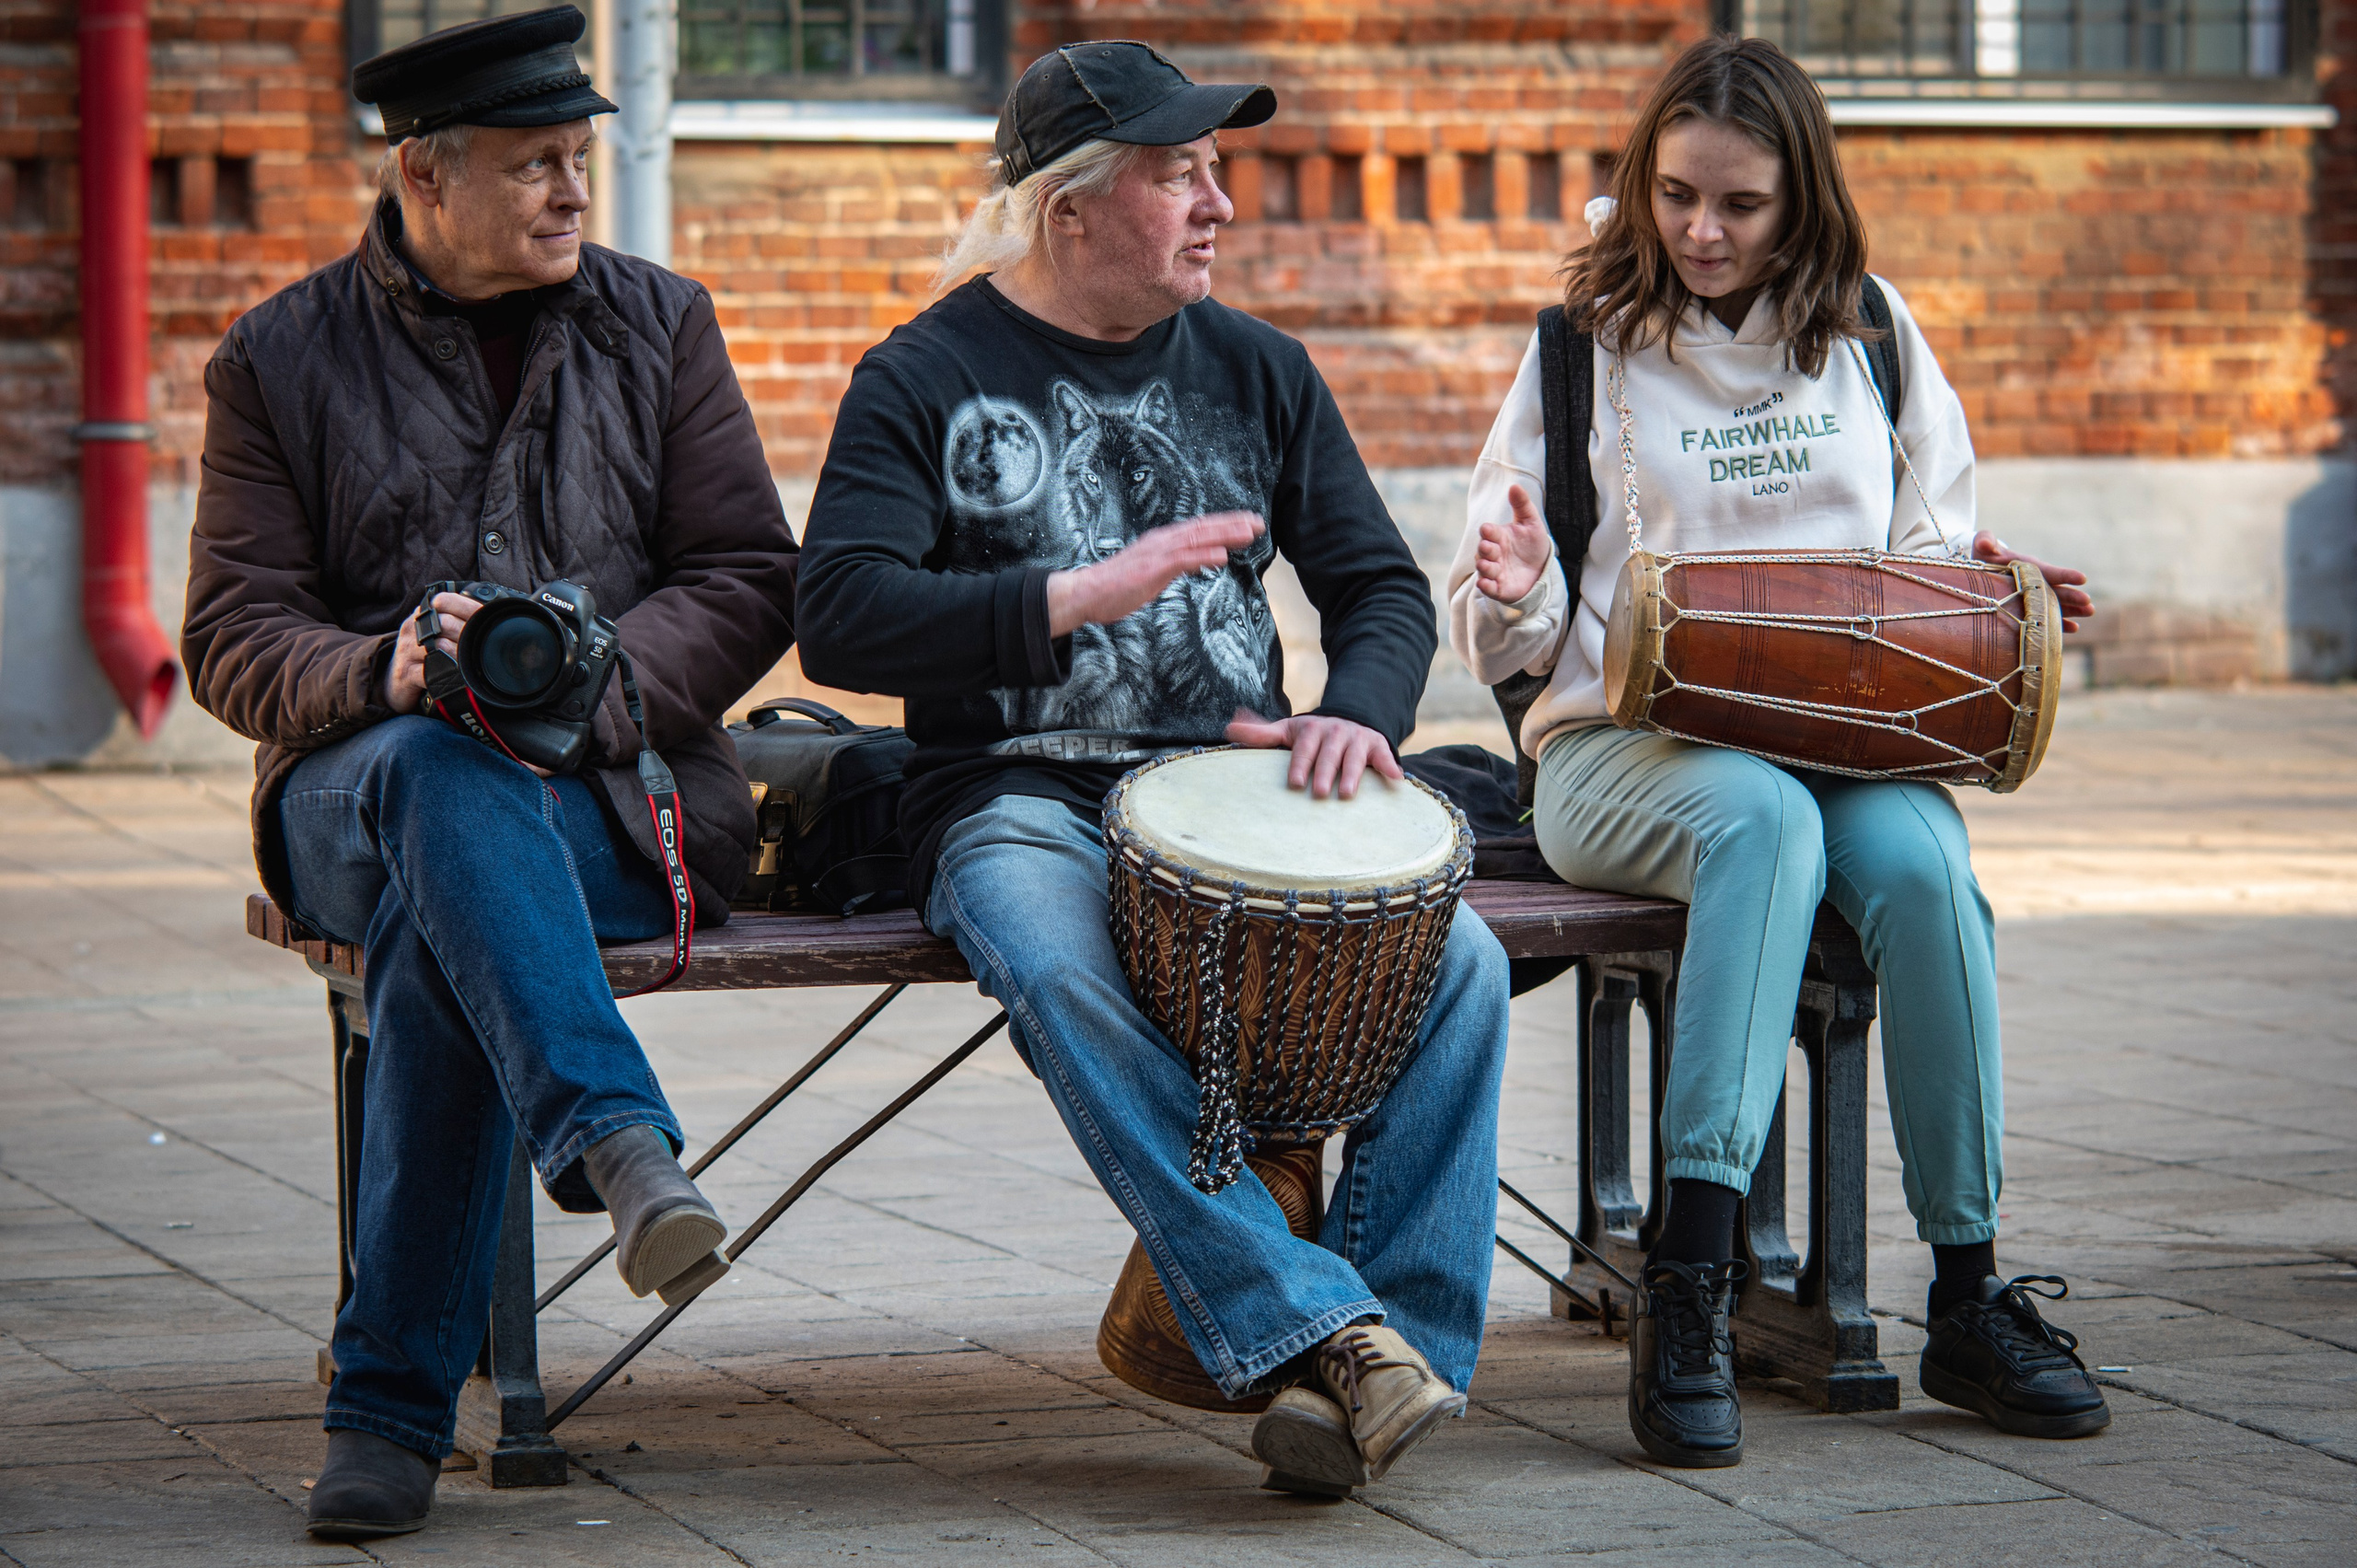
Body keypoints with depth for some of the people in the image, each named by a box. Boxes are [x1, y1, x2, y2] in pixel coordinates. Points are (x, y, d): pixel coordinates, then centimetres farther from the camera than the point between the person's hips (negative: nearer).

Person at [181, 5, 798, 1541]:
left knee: (440, 916, -35)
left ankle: (396, 1401, -36)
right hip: (355, 792, -1)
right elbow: (234, 642, 3)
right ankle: (617, 1144, -57)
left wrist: (595, 683, -14)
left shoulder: (660, 324, 14)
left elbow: (750, 582, 7)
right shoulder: (281, 359, 9)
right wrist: (385, 674, -20)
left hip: (617, 797, 1)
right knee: (443, 769, -40)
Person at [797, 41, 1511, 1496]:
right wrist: (1086, 593, -17)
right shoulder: (929, 379, 1)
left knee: (1462, 962, -23)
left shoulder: (1253, 368, 15)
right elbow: (843, 616, -11)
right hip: (1021, 801, -4)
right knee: (1064, 977, -38)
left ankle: (1396, 1343, -24)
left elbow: (1382, 583, 16)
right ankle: (1317, 1332, -42)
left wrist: (1355, 714, -7)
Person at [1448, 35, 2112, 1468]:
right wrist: (1516, 597, -17)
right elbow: (1506, 639, 7)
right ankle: (1691, 1288, -44)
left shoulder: (1872, 333, 14)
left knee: (1920, 857, -32)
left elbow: (1936, 560, 21)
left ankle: (1968, 1293, -27)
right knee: (1764, 816, -37)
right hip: (1624, 745, -2)